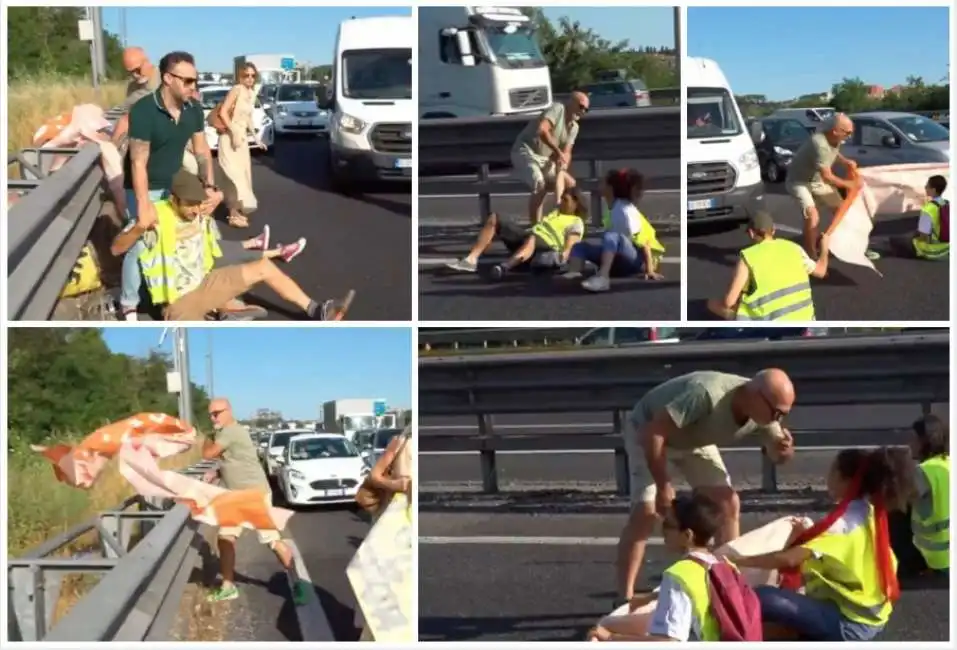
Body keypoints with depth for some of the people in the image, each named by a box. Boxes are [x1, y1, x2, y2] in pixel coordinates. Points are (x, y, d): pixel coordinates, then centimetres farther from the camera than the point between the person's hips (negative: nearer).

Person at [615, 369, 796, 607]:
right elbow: (653, 433, -40)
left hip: (694, 439, 7)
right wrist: (663, 485, -34)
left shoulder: (763, 414, -20)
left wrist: (785, 449, -26)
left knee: (728, 503, -2)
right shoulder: (706, 394, -43)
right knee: (646, 512, -19)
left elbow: (776, 453, -2)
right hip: (647, 430, -7)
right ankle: (624, 599, -15)